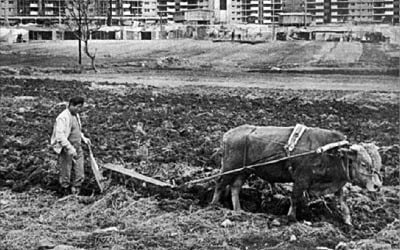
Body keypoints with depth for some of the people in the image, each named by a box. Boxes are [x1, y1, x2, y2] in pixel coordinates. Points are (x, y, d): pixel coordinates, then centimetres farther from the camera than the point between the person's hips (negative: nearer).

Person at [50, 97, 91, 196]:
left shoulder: (76, 115, 11)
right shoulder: (63, 118, -17)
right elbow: (59, 136, -27)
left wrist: (83, 138, 11)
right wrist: (70, 148, -32)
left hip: (77, 149, 8)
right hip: (66, 151, -8)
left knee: (80, 175, 8)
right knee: (66, 176, 4)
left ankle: (75, 194, 23)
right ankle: (66, 194, 20)